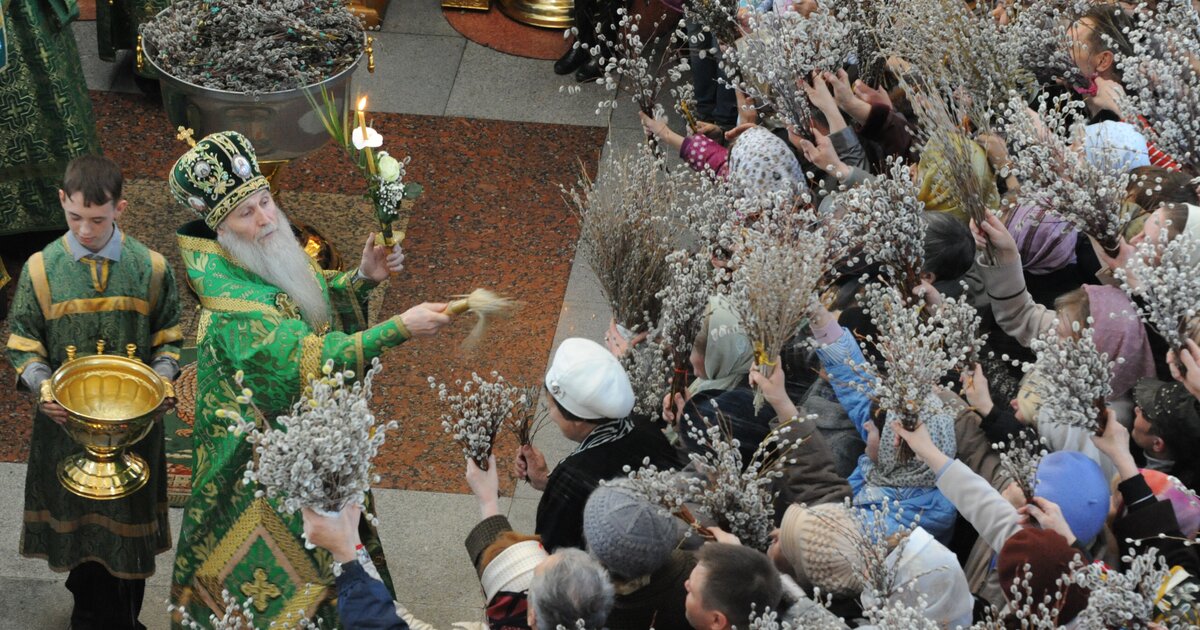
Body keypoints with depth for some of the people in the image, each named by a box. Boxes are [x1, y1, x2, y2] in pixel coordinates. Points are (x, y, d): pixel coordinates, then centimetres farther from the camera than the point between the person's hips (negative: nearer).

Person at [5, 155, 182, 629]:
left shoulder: (150, 268, -3)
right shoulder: (42, 269, -5)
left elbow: (168, 339, 7)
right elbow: (22, 345, 1)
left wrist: (161, 380, -12)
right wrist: (43, 386, -17)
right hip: (67, 422, 0)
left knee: (129, 528, 9)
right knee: (80, 532, 7)